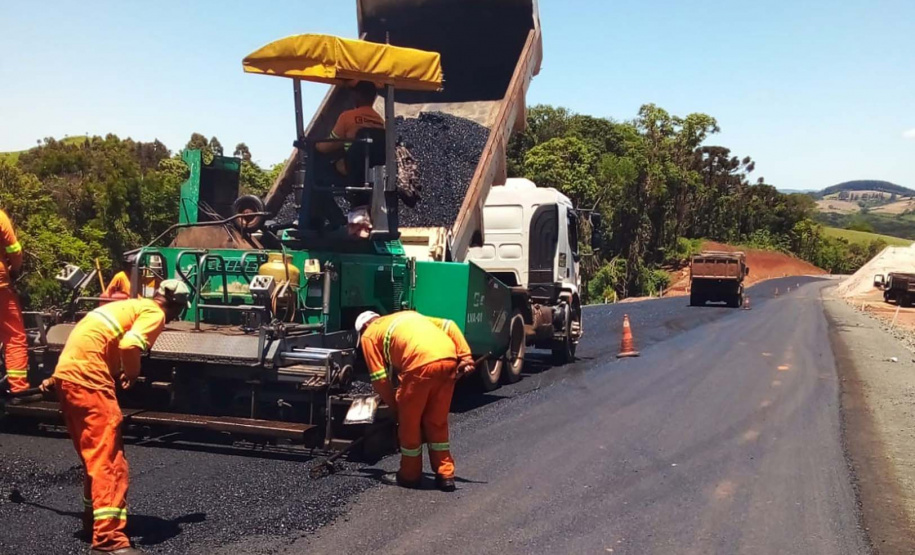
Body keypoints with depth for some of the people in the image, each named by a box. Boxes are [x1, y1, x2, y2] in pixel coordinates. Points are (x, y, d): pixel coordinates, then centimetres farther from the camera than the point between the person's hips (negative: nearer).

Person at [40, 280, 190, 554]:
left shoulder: (130, 305, 25)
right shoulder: (155, 313, -2)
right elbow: (129, 345, -22)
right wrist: (132, 373, -2)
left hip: (68, 372, 10)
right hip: (87, 377, -10)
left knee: (94, 453, 21)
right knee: (108, 457, -11)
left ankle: (94, 516, 33)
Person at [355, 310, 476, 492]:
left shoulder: (369, 334, 21)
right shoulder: (409, 316, 37)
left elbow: (379, 378, 12)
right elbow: (449, 326, 24)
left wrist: (394, 405, 23)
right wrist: (465, 356, 17)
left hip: (421, 364, -6)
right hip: (449, 359, 6)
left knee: (409, 421, 15)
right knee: (438, 421, 20)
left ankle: (410, 476, 27)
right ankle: (445, 475, 23)